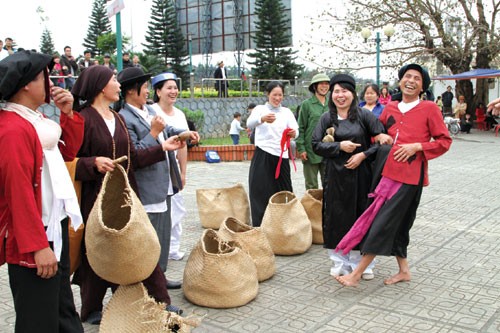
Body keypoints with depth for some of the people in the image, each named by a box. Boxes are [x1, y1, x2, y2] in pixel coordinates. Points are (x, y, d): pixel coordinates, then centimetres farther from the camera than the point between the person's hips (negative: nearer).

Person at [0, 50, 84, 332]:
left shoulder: (35, 119, 9)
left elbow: (68, 152, 18)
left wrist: (68, 114, 3)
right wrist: (38, 245, -24)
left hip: (55, 229, 10)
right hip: (34, 238, -10)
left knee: (63, 310, 22)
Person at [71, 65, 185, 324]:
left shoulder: (117, 118, 12)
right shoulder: (83, 119, -11)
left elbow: (132, 158, 10)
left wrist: (162, 148, 6)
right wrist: (94, 164, -29)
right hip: (97, 198, -6)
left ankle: (159, 300, 19)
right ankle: (91, 310, 26)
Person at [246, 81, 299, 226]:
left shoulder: (287, 112, 11)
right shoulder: (260, 109, 4)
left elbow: (296, 131, -5)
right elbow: (249, 123, -18)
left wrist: (294, 133, -30)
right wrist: (262, 119, -40)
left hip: (281, 157, 2)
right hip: (262, 157, -2)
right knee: (260, 193, -3)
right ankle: (260, 228, 5)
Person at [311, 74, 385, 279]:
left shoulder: (364, 115, 0)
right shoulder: (326, 119, 6)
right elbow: (316, 145, 1)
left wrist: (363, 155, -13)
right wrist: (339, 146, -11)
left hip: (360, 174, -1)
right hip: (335, 176, 2)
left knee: (361, 217, 4)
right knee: (337, 219, 4)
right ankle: (340, 263, 18)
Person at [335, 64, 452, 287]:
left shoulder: (429, 108, -1)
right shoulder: (390, 108, 12)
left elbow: (444, 141, -1)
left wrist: (416, 146, -13)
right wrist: (381, 136, 2)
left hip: (411, 174, -6)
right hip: (389, 171, 6)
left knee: (385, 222, -7)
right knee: (398, 223, 13)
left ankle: (357, 274, -3)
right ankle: (403, 270, 28)